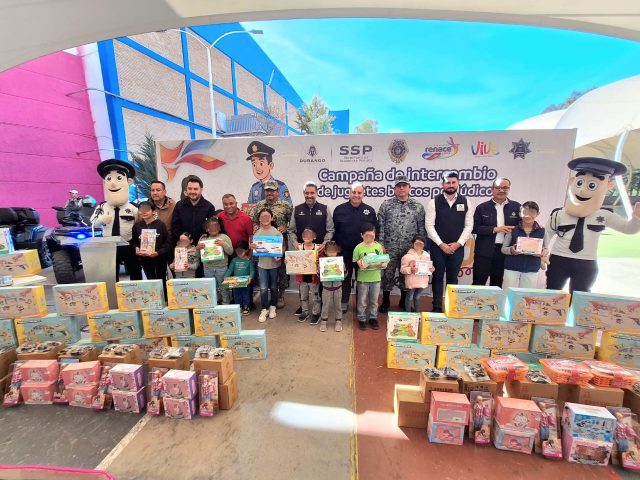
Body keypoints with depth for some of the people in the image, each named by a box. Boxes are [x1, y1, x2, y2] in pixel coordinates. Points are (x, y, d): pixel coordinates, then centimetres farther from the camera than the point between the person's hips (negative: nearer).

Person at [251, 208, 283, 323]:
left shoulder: (277, 232, -8)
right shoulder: (257, 233, -1)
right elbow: (254, 247, 8)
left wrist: (280, 256, -22)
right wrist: (252, 247, -15)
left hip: (274, 263, -1)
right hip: (262, 264, 1)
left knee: (273, 287, 13)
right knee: (263, 288, 1)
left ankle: (272, 307, 32)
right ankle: (264, 309, 17)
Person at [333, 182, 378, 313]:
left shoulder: (370, 210, 2)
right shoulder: (340, 209, 0)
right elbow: (334, 231, 2)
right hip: (344, 252, 0)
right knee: (344, 279, 12)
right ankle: (343, 303, 28)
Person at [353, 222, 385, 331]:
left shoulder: (379, 246, -1)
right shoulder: (358, 248, -9)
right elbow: (355, 262, -6)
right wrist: (359, 264, -26)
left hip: (376, 278, 2)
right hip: (363, 279, -2)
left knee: (374, 301, 17)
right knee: (362, 301, 11)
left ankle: (373, 318, 34)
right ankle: (362, 319, 27)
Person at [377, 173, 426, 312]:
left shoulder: (418, 207, 4)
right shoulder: (386, 205, 1)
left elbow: (421, 229, 5)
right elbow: (380, 226, 0)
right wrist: (381, 244, -5)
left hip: (410, 249, 1)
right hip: (390, 248, -1)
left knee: (407, 275, 12)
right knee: (388, 274, 6)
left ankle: (404, 301, 30)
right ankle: (385, 301, 23)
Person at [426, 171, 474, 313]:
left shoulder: (465, 202, 4)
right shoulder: (434, 202, -4)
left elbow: (469, 226, 3)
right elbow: (429, 225, -8)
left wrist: (458, 243, -8)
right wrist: (441, 244, -12)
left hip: (457, 247, 2)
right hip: (438, 246, -2)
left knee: (453, 278, 10)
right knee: (438, 277, 7)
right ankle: (437, 307, 18)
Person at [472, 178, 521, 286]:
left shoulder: (516, 207, 5)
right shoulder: (482, 207, 0)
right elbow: (474, 228, -6)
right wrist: (494, 229, -16)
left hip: (505, 252, 2)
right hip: (484, 252, -2)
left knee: (497, 284, 12)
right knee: (478, 283, 3)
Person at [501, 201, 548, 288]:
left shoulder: (541, 231, 1)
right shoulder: (513, 229, -5)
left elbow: (545, 248, 10)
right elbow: (503, 248, -1)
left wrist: (543, 253, -11)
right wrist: (511, 250, -21)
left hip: (532, 270, 2)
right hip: (512, 268, -2)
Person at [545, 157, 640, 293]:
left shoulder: (604, 215, -2)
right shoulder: (559, 214, -7)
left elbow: (629, 228, 8)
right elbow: (547, 234, 2)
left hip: (586, 266, 2)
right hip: (558, 261, -2)